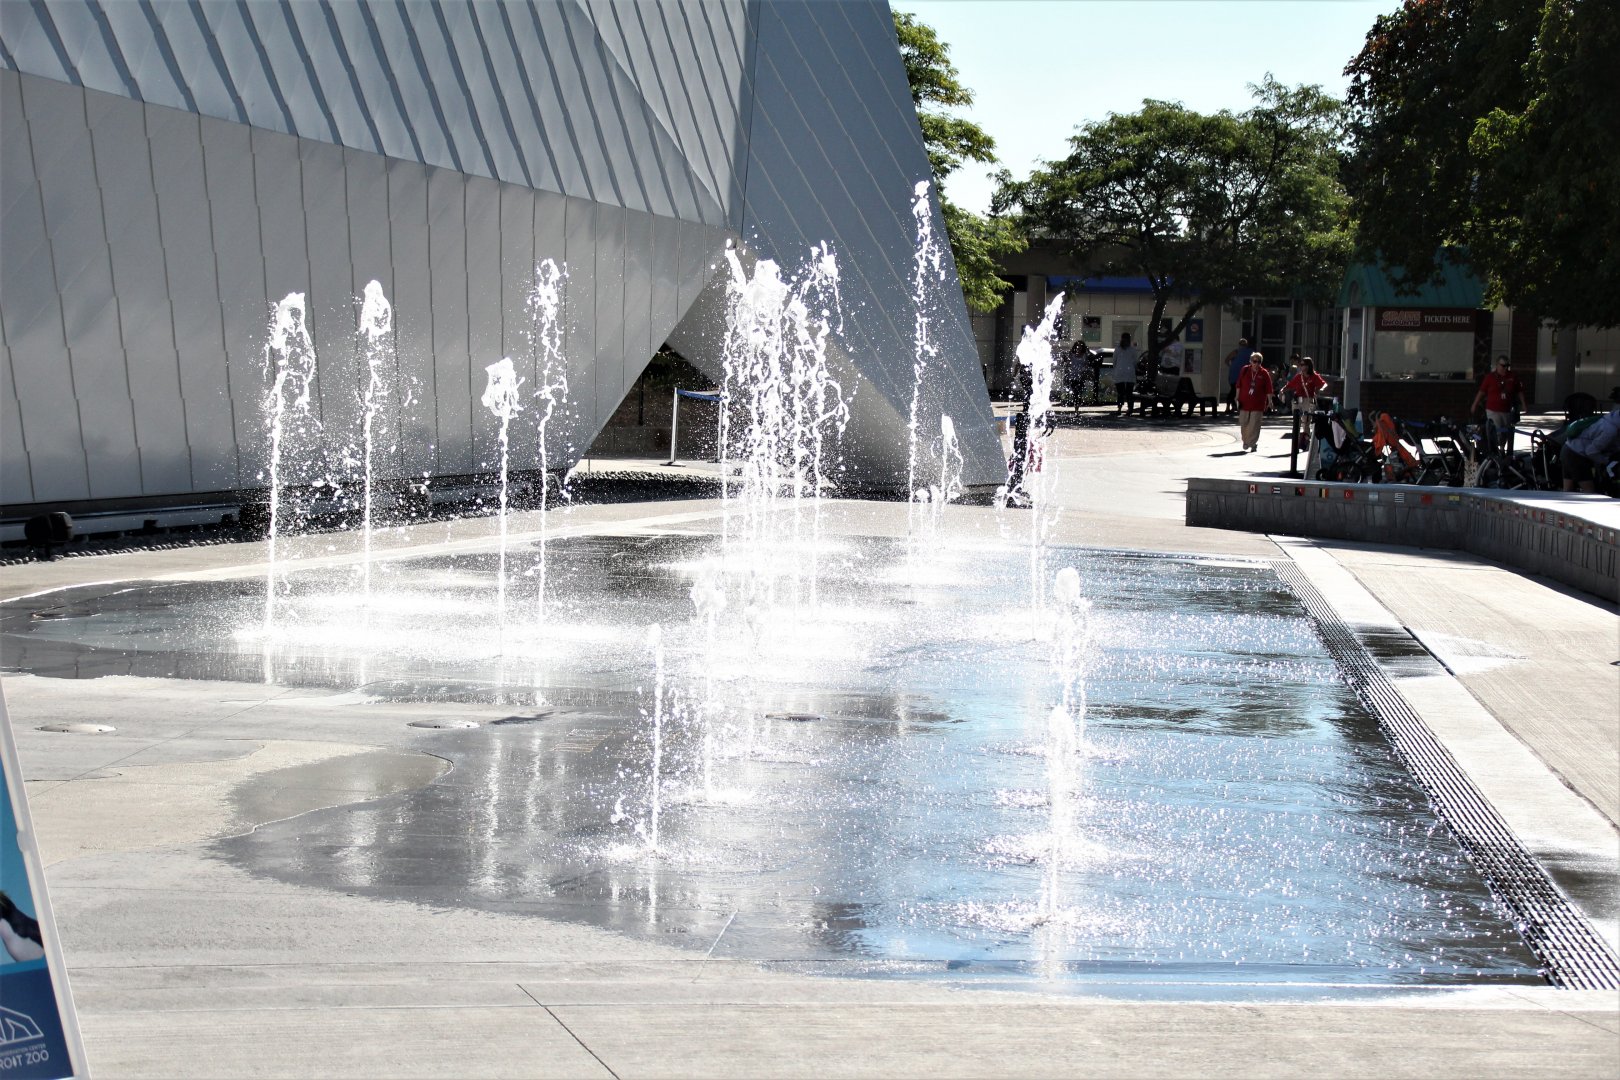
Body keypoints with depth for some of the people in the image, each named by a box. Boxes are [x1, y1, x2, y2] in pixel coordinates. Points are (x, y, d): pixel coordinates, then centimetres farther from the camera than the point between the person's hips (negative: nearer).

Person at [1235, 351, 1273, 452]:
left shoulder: (1264, 373, -3)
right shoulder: (1245, 370, 1)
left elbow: (1268, 390, -1)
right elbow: (1238, 386, 6)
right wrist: (1237, 398, 3)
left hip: (1257, 405, -2)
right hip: (1244, 402, 2)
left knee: (1254, 425, -5)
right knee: (1243, 424, 9)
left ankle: (1252, 443, 1)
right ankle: (1246, 441, 28)